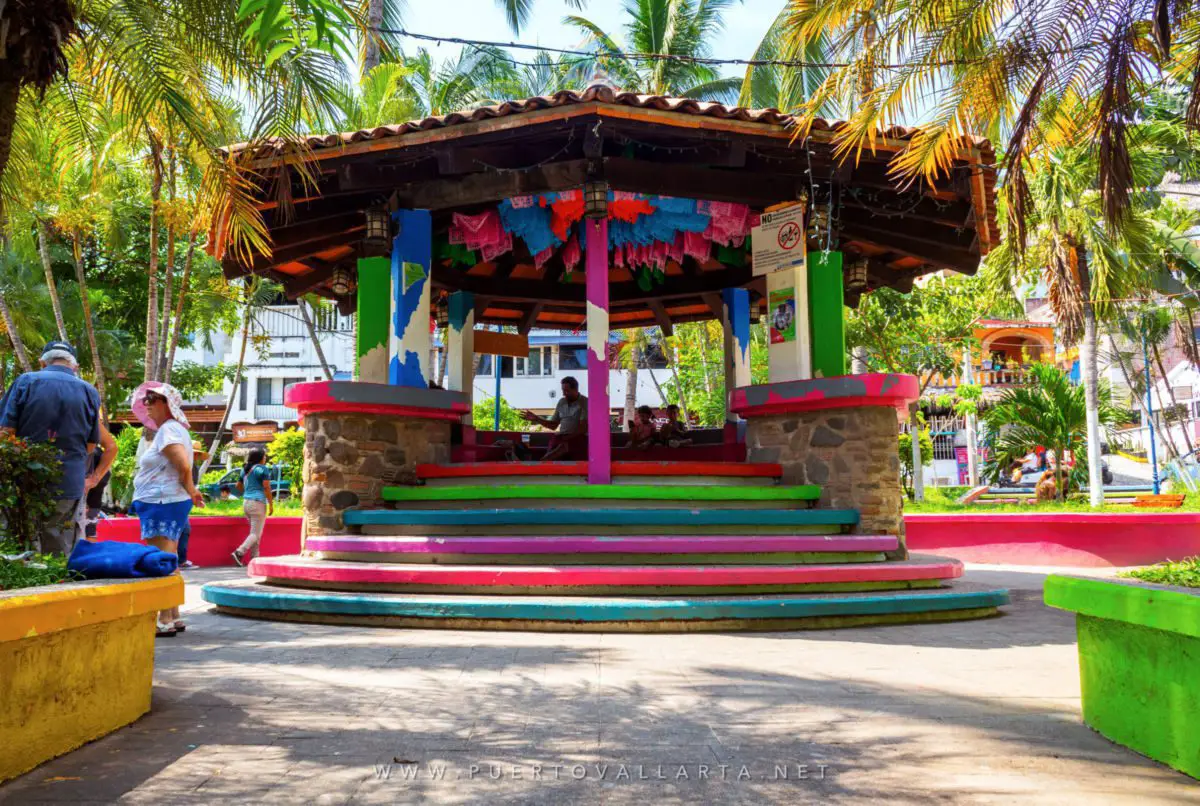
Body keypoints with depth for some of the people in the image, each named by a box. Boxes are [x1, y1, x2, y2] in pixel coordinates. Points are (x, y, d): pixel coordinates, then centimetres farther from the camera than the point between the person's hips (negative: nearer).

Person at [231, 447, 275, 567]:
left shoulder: (245, 469, 14)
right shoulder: (262, 469, -9)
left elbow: (239, 486, 22)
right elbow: (266, 488, -13)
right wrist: (271, 504, -9)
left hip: (246, 503, 8)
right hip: (258, 503, -8)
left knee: (255, 532, 15)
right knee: (256, 534, -6)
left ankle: (254, 558, 13)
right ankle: (239, 552, -22)